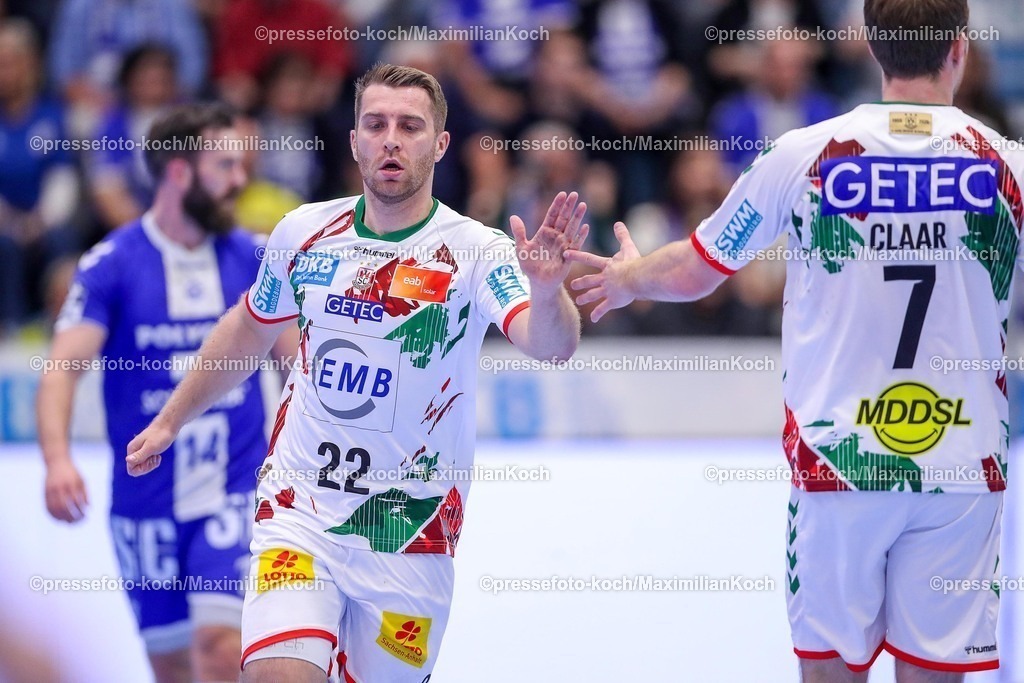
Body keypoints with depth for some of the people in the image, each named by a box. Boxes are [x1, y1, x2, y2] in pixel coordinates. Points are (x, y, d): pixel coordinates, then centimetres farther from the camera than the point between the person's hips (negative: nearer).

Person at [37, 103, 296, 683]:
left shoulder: (254, 259, 2)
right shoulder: (111, 265, -6)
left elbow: (296, 362, 10)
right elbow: (62, 369, -14)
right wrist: (58, 460, -30)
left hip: (235, 493, 0)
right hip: (145, 499, 0)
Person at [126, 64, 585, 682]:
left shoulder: (477, 252, -12)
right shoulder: (305, 232, 0)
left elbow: (551, 345, -30)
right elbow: (249, 329, 18)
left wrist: (547, 292, -52)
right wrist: (170, 421, 26)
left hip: (411, 534, -1)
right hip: (300, 515, 1)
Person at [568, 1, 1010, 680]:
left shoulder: (805, 155, -3)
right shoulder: (1006, 165, -3)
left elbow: (694, 273, 9)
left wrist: (627, 277, 31)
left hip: (833, 463, 0)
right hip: (962, 468, 0)